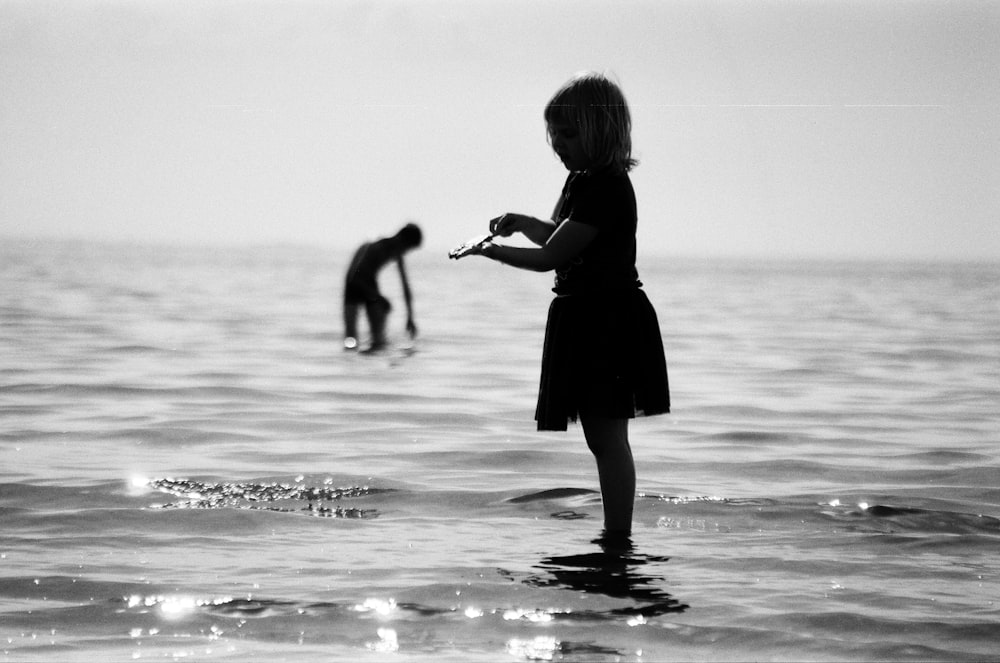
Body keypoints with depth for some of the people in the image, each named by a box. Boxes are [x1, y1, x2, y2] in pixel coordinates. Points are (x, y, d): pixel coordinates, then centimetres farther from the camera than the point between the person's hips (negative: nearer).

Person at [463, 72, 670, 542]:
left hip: (609, 321, -10)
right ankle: (615, 534, 20)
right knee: (601, 437, 14)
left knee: (608, 436, -8)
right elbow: (558, 235, 28)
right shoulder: (581, 179, 12)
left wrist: (492, 250, -7)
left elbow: (550, 256, -20)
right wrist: (520, 222, 9)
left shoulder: (607, 189, -19)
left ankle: (619, 538, -6)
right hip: (586, 317, 10)